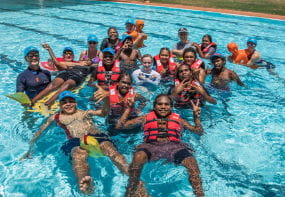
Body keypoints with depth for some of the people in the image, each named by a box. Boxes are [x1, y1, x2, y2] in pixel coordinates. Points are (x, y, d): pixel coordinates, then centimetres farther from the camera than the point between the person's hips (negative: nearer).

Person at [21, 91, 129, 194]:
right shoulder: (56, 117, 29)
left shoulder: (85, 113, 32)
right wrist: (30, 149, 24)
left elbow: (104, 112, 20)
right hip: (77, 141, -2)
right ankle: (84, 184, -69)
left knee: (111, 151, -31)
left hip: (97, 137, 2)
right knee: (78, 156, -39)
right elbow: (40, 132, 31)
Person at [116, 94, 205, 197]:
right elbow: (120, 125, 18)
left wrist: (196, 115, 9)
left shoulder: (178, 119, 25)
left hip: (174, 146, 1)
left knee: (191, 162, -30)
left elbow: (199, 132, 23)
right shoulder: (146, 118, 22)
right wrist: (129, 108, 10)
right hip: (151, 146, -1)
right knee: (138, 157, -36)